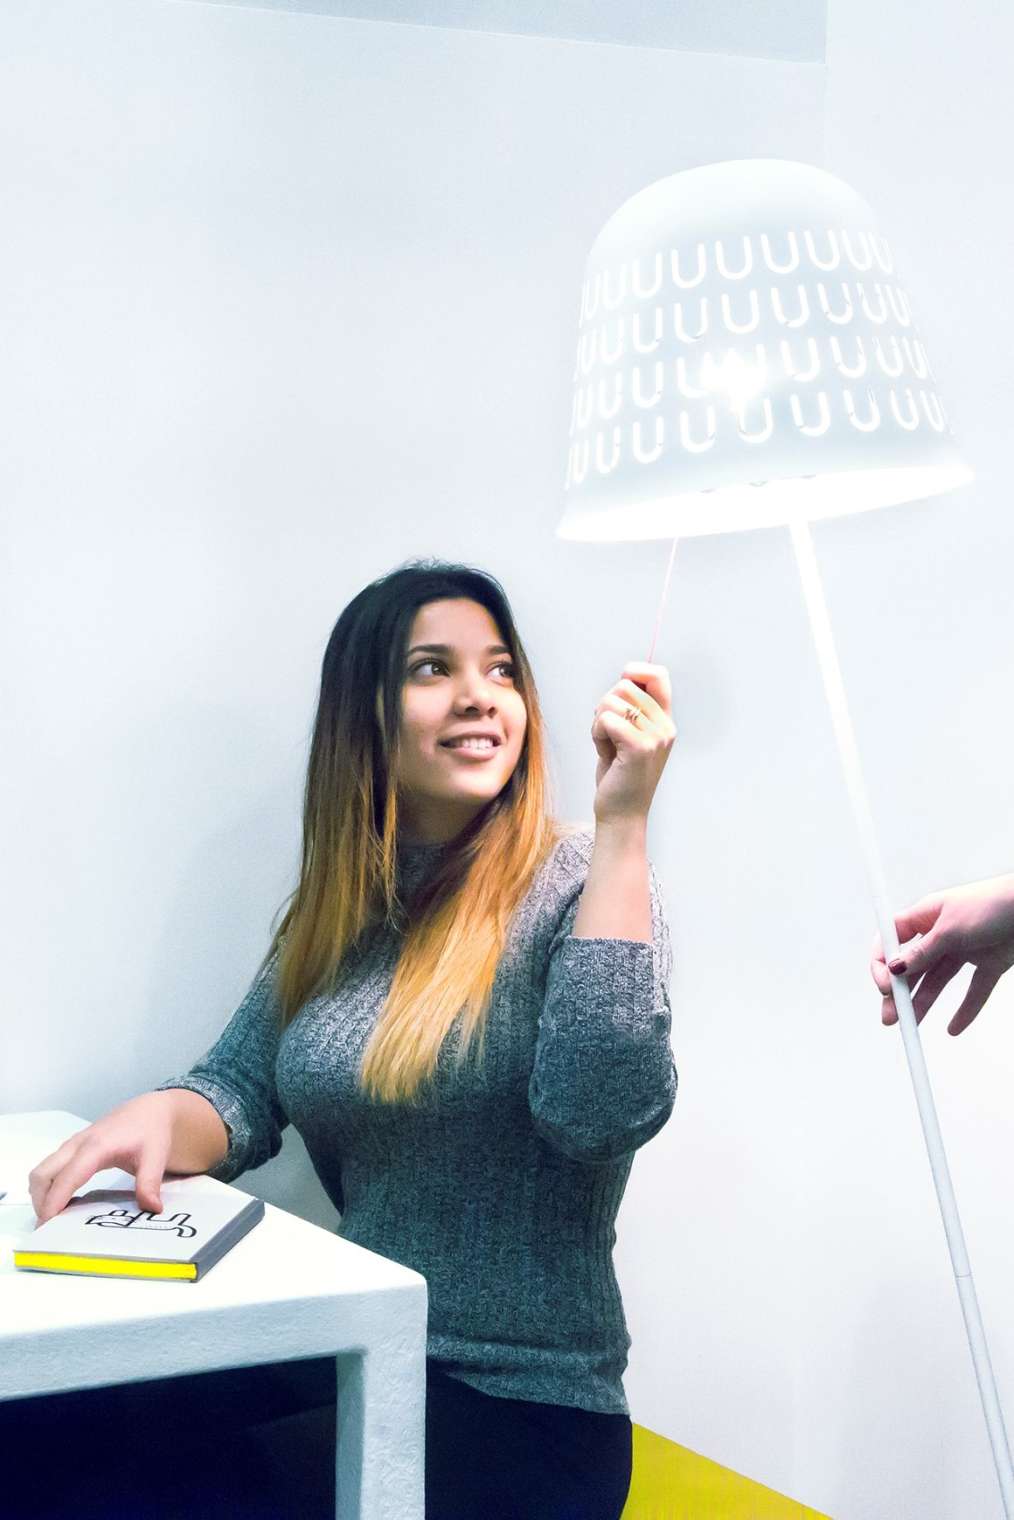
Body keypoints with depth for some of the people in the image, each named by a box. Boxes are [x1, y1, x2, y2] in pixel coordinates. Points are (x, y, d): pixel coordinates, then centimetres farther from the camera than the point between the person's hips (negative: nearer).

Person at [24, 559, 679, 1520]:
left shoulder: (582, 884, -9)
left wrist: (620, 825, -25)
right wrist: (161, 1118, -15)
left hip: (518, 1405, -5)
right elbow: (239, 1091, 8)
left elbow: (600, 1112, -25)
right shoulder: (337, 911, 8)